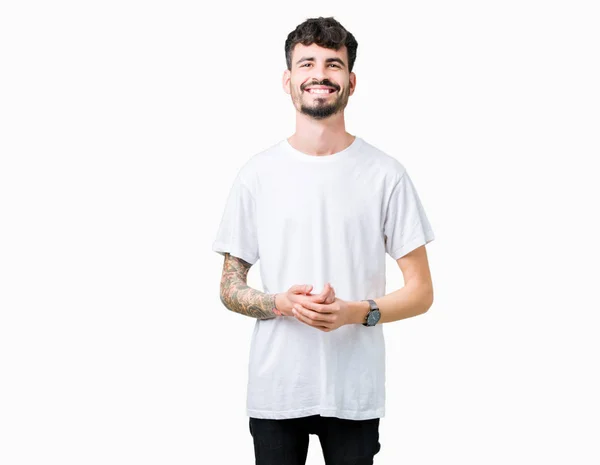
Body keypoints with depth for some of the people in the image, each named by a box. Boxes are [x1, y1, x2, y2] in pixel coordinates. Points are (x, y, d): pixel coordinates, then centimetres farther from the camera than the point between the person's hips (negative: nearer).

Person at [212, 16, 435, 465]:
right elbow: (229, 288, 6)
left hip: (355, 393, -1)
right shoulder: (257, 174, 1)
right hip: (274, 390, 1)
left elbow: (421, 291, 0)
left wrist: (356, 312, -17)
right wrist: (281, 304, -14)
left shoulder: (386, 174, -2)